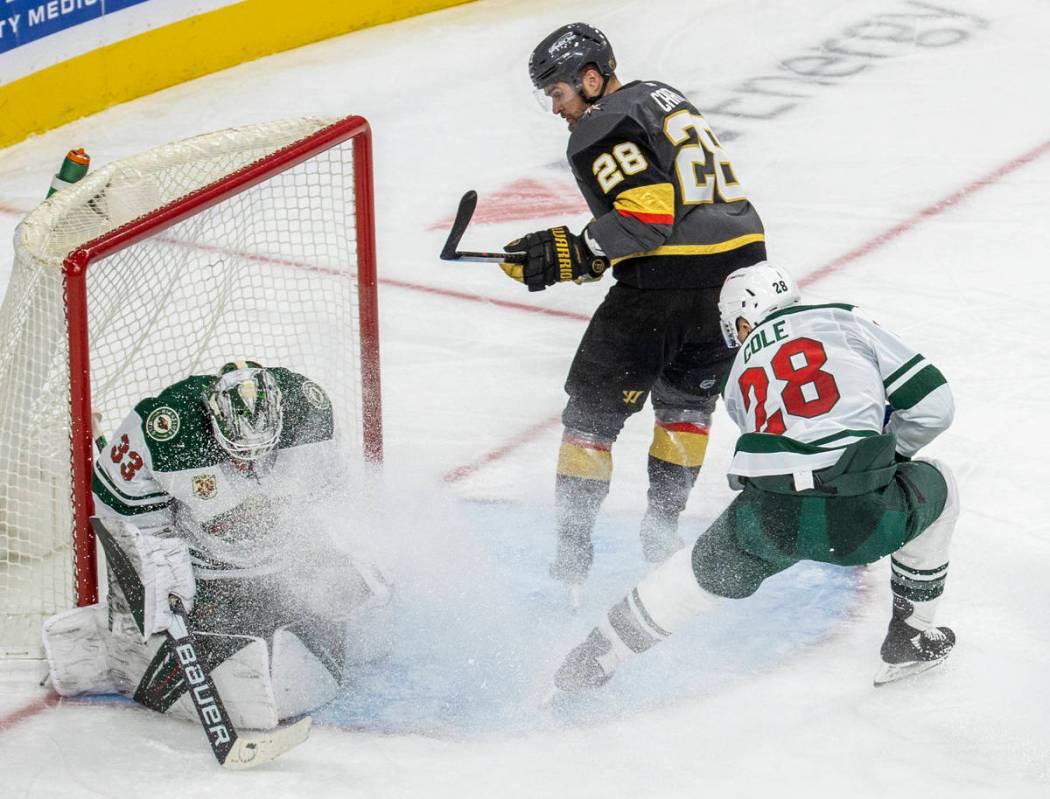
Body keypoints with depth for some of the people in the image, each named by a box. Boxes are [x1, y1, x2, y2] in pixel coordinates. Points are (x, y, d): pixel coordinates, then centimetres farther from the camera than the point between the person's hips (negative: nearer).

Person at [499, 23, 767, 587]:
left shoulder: (601, 131, -7)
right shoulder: (665, 97, 20)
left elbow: (649, 213, -19)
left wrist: (576, 254, -15)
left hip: (664, 285, -8)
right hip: (742, 269, 8)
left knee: (593, 408, 5)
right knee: (687, 400, 27)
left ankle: (572, 550, 5)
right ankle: (662, 529, 31)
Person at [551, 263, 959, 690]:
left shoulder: (740, 378, 26)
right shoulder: (846, 320, 15)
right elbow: (931, 402, 11)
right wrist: (892, 451, 30)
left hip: (769, 521, 3)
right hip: (862, 516, -3)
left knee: (703, 572, 32)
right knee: (937, 487, 30)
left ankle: (594, 658, 43)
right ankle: (910, 639, 33)